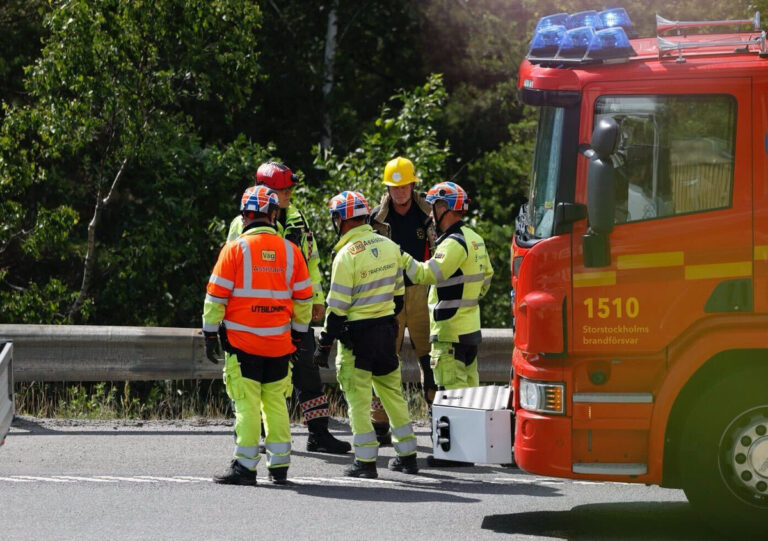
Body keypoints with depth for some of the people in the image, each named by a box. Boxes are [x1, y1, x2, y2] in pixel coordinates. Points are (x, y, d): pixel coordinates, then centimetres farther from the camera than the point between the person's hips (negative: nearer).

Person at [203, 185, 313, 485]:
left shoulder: (235, 249, -7)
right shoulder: (290, 251, 3)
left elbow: (216, 295, -6)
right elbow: (304, 298, 9)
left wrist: (210, 333, 3)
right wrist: (298, 333, 21)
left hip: (242, 341, -3)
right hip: (279, 342, 3)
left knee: (247, 404, -1)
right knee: (276, 401, 12)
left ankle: (245, 466, -1)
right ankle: (279, 465, 13)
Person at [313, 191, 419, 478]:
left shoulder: (347, 255, -17)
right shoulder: (389, 246, 4)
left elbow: (338, 307, -16)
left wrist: (324, 344, -9)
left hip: (357, 334, -7)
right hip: (386, 330, 7)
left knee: (358, 397, 1)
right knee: (393, 391, 17)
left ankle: (366, 460, 0)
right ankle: (407, 455, 22)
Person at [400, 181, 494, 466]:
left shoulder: (454, 243, -18)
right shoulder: (474, 239, 13)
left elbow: (427, 274, -26)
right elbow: (486, 275, 25)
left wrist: (401, 257, -17)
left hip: (449, 330, -10)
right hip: (469, 325, 10)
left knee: (452, 385, -9)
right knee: (468, 384, 13)